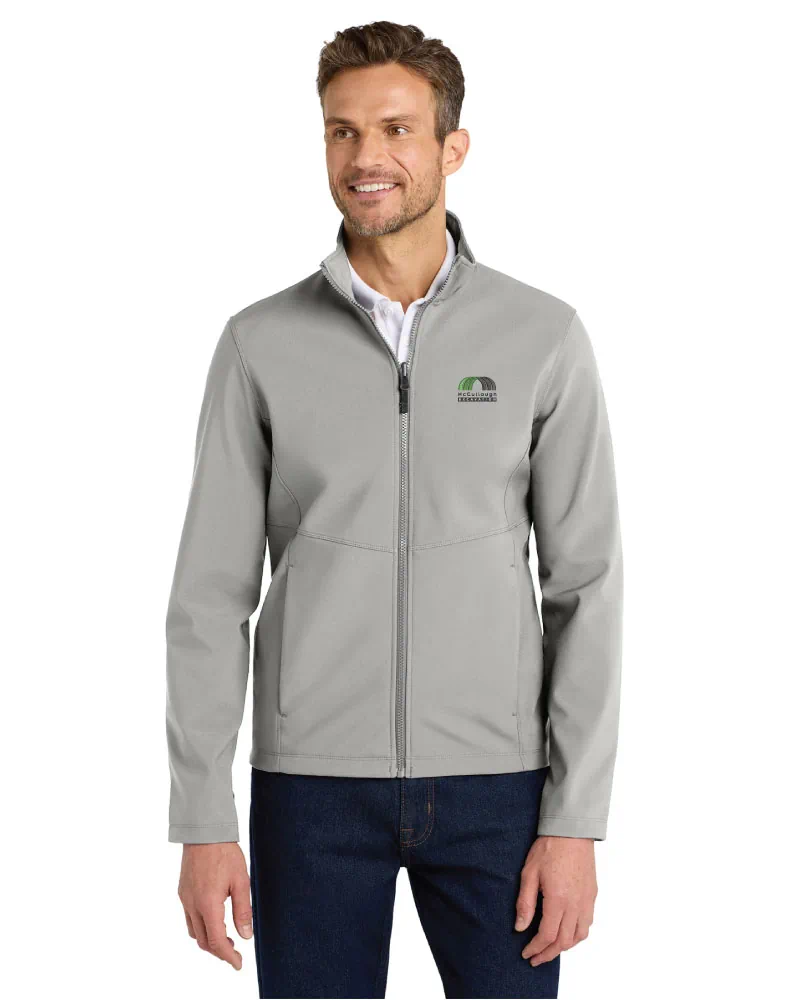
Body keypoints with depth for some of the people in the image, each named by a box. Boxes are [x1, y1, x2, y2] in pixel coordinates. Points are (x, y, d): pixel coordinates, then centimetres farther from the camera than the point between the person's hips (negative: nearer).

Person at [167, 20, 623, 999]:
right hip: (312, 782, 0)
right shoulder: (261, 343, 0)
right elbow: (212, 595, 0)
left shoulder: (544, 338, -1)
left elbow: (585, 586, -1)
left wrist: (576, 819, -6)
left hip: (493, 782, 0)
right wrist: (201, 822, -5)